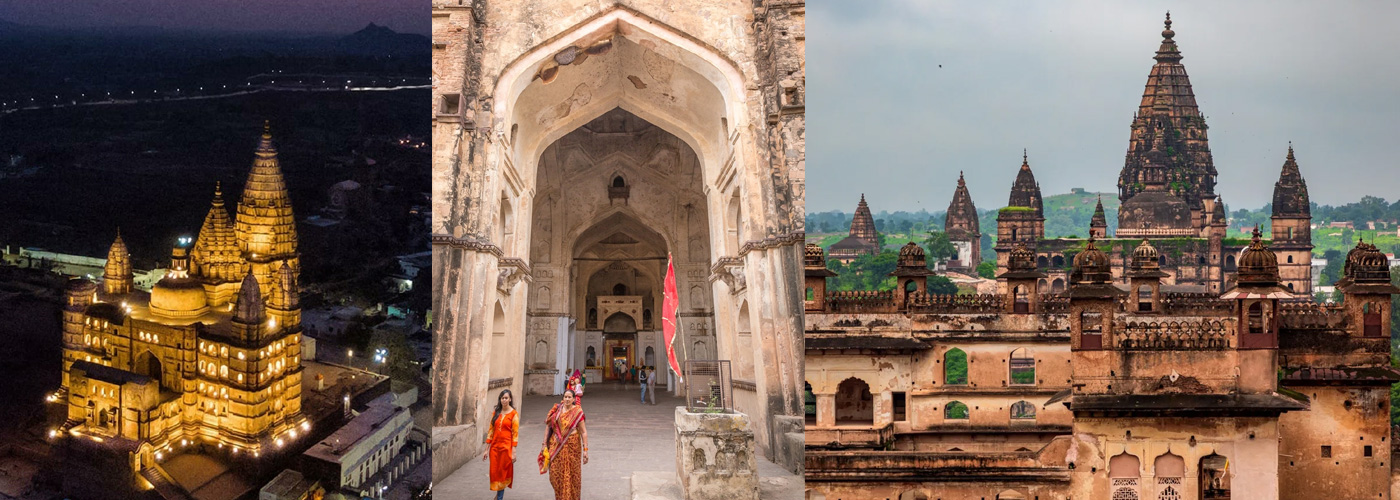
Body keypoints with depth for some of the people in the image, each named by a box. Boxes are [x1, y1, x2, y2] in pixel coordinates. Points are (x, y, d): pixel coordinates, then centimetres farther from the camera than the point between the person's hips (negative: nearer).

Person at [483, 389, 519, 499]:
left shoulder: (514, 414, -4)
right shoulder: (495, 413, 9)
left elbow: (515, 433, -7)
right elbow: (491, 431, 10)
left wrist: (514, 452, -12)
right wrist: (486, 449, 7)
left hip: (506, 446, -4)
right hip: (495, 446, 4)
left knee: (503, 472, 1)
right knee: (494, 472, 3)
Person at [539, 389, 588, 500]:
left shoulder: (577, 412, -5)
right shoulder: (556, 409, 3)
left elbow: (583, 432, -6)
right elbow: (548, 426, 8)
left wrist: (585, 450, -11)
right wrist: (544, 444, 5)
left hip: (572, 446, -2)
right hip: (556, 445, 2)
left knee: (572, 474, 2)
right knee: (555, 473, 1)